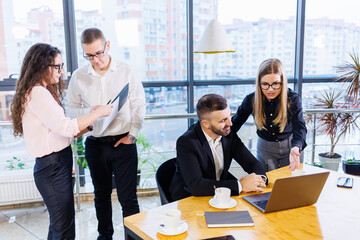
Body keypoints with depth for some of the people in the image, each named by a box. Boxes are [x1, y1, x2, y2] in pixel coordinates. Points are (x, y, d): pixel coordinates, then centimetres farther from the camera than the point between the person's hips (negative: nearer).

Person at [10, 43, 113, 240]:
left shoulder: (43, 92, 16)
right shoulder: (37, 93, -16)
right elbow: (65, 127, -24)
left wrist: (84, 128, 12)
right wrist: (98, 113, -16)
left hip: (57, 164, 10)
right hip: (52, 166, -10)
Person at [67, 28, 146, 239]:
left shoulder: (126, 71, -3)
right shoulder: (78, 76, 2)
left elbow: (139, 105, 0)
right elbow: (73, 108, 8)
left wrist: (132, 135, -5)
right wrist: (90, 113, -13)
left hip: (123, 142, -2)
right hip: (95, 144, 3)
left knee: (128, 197, 2)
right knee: (101, 195, 18)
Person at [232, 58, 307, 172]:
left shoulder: (293, 99, -20)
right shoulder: (251, 100, -16)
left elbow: (300, 127, -31)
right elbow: (235, 123, -5)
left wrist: (296, 148, -51)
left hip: (289, 145, 0)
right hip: (265, 147, 1)